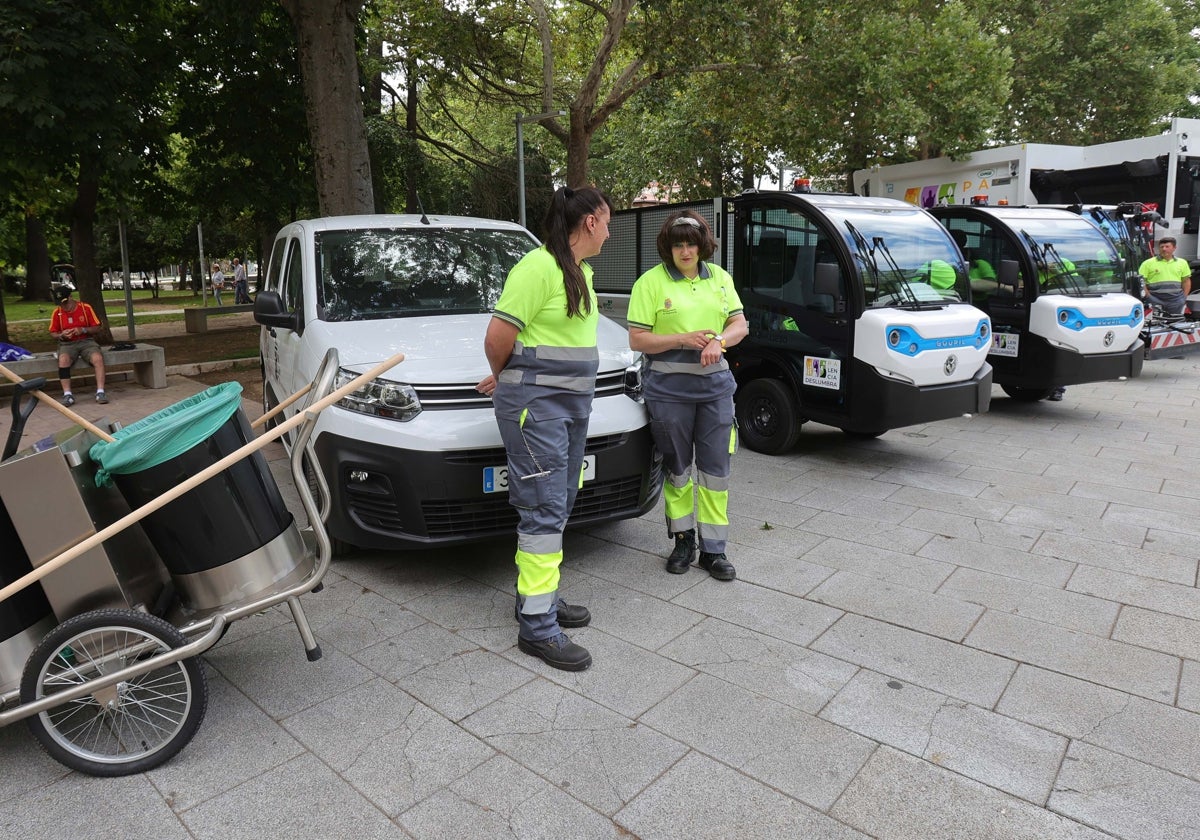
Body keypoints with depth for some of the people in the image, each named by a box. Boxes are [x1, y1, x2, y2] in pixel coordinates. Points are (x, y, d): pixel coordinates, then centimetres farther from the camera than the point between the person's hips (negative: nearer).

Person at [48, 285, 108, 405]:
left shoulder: (86, 308, 1)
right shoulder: (57, 312, 5)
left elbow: (97, 328, 4)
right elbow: (53, 333, 12)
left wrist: (83, 330, -14)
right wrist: (61, 335, -11)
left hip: (86, 341, 0)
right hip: (67, 344, 1)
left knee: (98, 358, -32)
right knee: (63, 360, -33)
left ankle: (100, 392, -33)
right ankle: (67, 394, -33)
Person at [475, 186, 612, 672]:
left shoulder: (581, 272, 15)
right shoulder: (538, 267, -16)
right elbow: (497, 337, -17)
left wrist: (508, 379, 14)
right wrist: (504, 378, 2)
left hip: (574, 400, 10)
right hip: (536, 402, -9)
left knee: (558, 506, 15)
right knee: (544, 511, -7)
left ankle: (539, 596, 29)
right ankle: (537, 626, 1)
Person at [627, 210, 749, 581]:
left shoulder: (720, 277, 10)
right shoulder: (651, 282, -3)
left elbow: (739, 324, 10)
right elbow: (637, 339, -7)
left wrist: (718, 340, -11)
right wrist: (684, 340, -17)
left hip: (715, 383, 3)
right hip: (669, 386, -3)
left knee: (715, 467, 3)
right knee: (676, 467, 8)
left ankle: (713, 549, 13)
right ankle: (683, 540, 23)